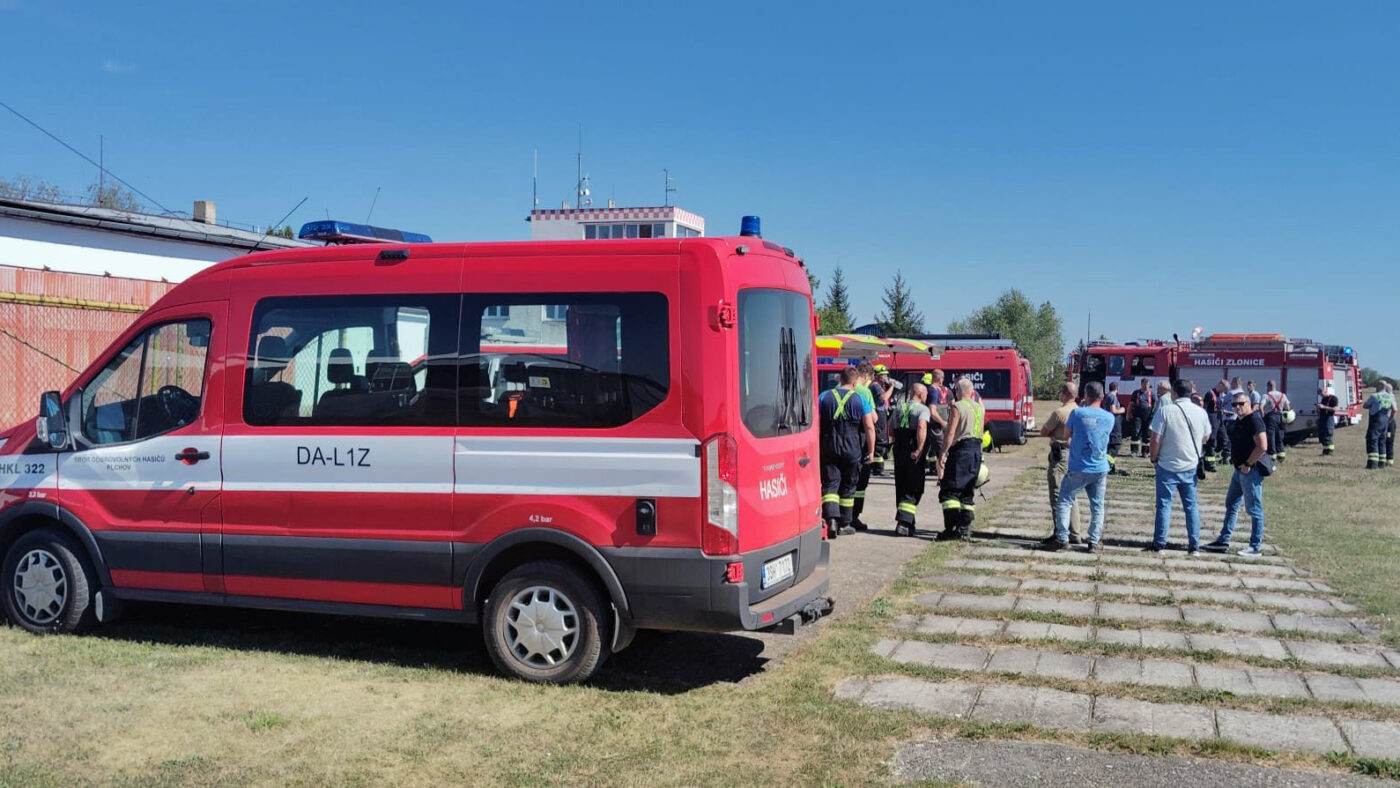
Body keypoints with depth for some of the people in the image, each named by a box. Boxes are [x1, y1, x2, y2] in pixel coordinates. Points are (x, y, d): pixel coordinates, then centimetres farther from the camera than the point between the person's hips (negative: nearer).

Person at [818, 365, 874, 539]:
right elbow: (869, 427, -3)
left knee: (830, 484, 0)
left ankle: (831, 517, -22)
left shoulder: (824, 396, 3)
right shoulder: (860, 399, 0)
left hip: (829, 448, 0)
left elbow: (816, 423, 0)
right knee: (848, 487, 13)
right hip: (852, 449, 0)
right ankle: (844, 523, 21)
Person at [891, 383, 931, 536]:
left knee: (901, 488, 14)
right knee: (913, 489, 0)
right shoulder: (922, 409, -7)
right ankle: (903, 522, -12)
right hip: (913, 453, -6)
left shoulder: (898, 408, 12)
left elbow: (890, 430, 13)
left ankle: (907, 523, 21)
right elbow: (922, 426, -26)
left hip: (898, 450, 6)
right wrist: (920, 450, -26)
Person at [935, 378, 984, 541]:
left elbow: (950, 433, -14)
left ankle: (952, 528, -12)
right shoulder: (979, 408, 12)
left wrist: (942, 454, -12)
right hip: (976, 450, 7)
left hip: (960, 450, -7)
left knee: (949, 491, -4)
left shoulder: (957, 407, -9)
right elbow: (981, 432, 13)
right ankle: (965, 528, 11)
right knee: (967, 492, 13)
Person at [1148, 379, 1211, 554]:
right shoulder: (1201, 412, 0)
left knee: (1164, 505, 4)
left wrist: (1154, 459, 0)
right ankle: (1194, 545, 13)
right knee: (1191, 506, 11)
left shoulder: (1165, 411, -13)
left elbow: (1156, 439, -13)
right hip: (1191, 466, 3)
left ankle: (1159, 544, 6)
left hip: (1168, 466, -3)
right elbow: (1205, 438, 12)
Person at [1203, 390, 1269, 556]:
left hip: (1251, 471, -10)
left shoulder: (1254, 420, -17)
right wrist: (1239, 465, 14)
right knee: (1231, 505, 15)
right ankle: (1223, 541, 22)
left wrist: (1248, 465, -18)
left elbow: (1262, 446, -25)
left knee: (1254, 509, -1)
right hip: (1239, 470, 10)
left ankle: (1255, 547, 7)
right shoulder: (1238, 421, 12)